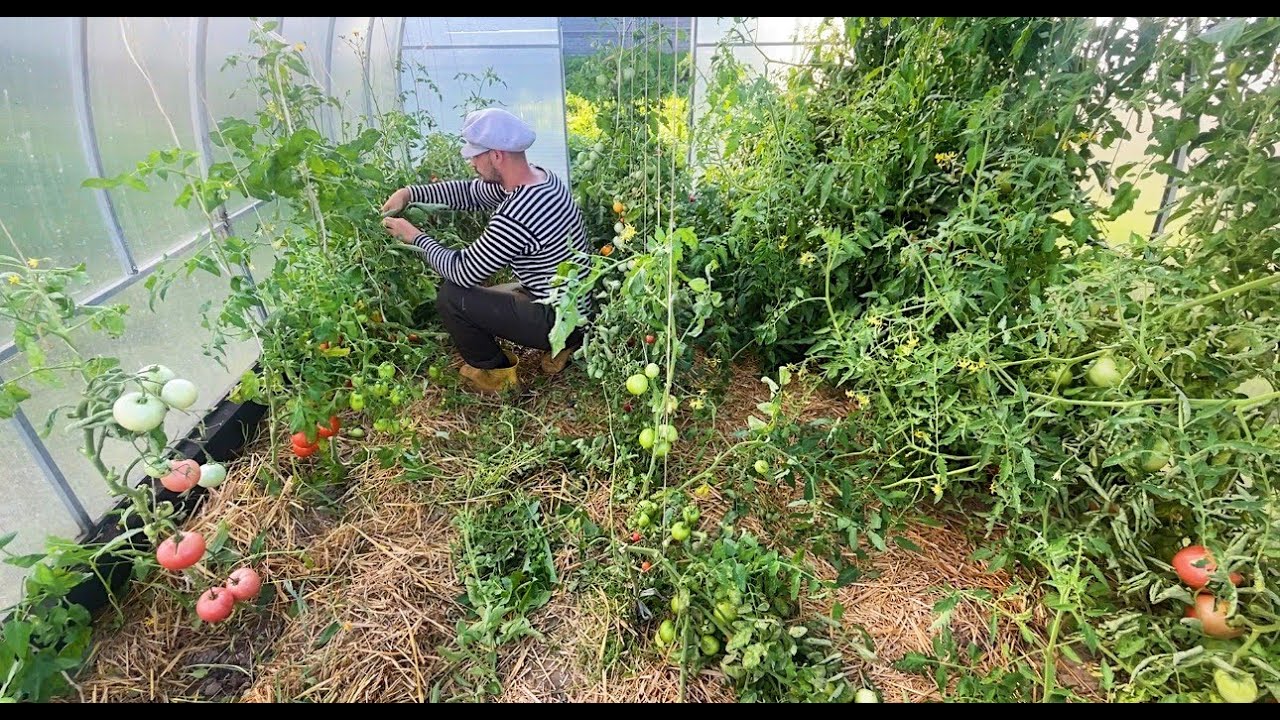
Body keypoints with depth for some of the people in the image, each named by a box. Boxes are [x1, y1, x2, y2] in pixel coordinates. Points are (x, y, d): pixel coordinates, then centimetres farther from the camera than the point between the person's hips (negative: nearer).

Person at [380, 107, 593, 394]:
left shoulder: (515, 218, -30)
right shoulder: (536, 176, -1)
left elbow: (463, 272, -18)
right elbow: (470, 192, 13)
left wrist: (416, 237, -4)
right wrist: (409, 193, 5)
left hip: (560, 319, -9)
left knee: (450, 297, -10)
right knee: (474, 294, 25)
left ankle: (496, 372, 11)